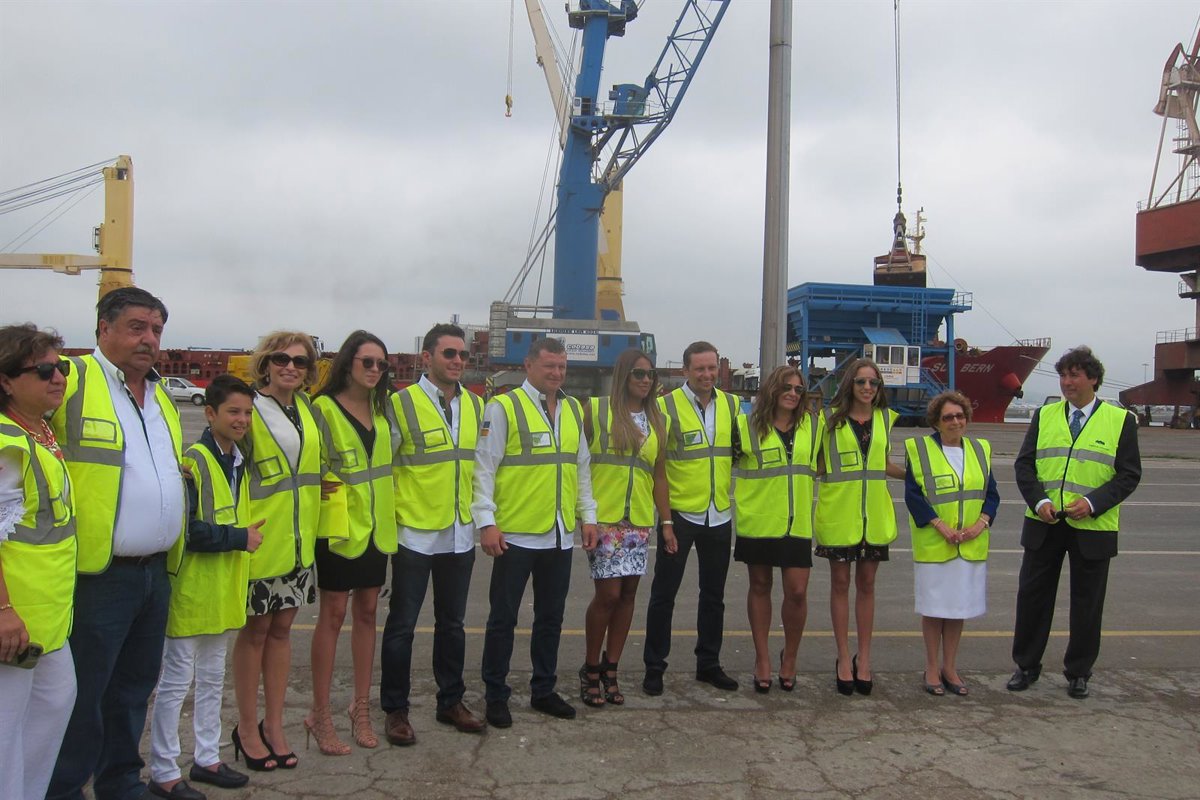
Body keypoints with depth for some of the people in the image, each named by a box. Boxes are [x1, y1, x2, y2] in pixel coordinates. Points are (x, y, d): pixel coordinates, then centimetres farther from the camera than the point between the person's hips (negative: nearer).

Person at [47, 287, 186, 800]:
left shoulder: (161, 396, 15)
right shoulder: (72, 381, -10)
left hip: (155, 573, 8)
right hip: (99, 577, -7)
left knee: (134, 688, 19)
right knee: (82, 697, 4)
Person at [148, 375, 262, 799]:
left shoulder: (237, 462, 10)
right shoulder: (192, 462, -17)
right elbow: (185, 530, -24)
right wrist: (239, 537, -18)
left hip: (223, 589, 9)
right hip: (191, 589, -8)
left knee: (212, 677, 18)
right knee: (176, 681, 3)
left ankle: (207, 758, 31)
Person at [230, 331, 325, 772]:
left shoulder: (307, 407, 9)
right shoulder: (251, 410, -11)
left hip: (297, 538, 6)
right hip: (260, 538, -6)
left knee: (281, 628, 13)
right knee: (255, 631, 6)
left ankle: (273, 723, 24)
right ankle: (247, 727, 20)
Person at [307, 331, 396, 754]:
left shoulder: (382, 409, 10)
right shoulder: (324, 408, -8)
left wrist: (391, 510, 12)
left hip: (376, 525, 6)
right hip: (340, 525, -5)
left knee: (366, 613, 11)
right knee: (333, 615, 0)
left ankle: (361, 707, 22)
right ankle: (320, 715, 11)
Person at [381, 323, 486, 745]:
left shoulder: (476, 406, 7)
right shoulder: (402, 404, -9)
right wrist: (387, 522, -8)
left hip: (460, 535, 5)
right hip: (415, 534, -5)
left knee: (452, 623, 16)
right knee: (402, 624, 6)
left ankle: (451, 701, 29)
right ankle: (395, 709, 19)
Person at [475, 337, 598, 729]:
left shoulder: (573, 410, 12)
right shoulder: (504, 407, -7)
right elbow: (485, 468, -9)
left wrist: (588, 515, 12)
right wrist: (486, 522, -14)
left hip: (560, 535, 6)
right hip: (515, 535, -6)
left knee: (551, 617, 15)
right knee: (503, 618, 6)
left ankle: (543, 690, 29)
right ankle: (496, 696, 19)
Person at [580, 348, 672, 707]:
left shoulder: (657, 420, 12)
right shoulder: (596, 410, -2)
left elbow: (659, 475, 14)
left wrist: (666, 521, 10)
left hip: (639, 520, 5)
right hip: (603, 516, -5)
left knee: (628, 593, 6)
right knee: (608, 593, -7)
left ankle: (610, 669, 19)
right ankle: (590, 669, 11)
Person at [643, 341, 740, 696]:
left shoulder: (732, 404, 4)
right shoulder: (667, 406, -10)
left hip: (719, 516, 5)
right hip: (679, 514, -5)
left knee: (713, 595, 15)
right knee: (664, 594, 4)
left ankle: (708, 663, 29)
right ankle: (654, 666, 16)